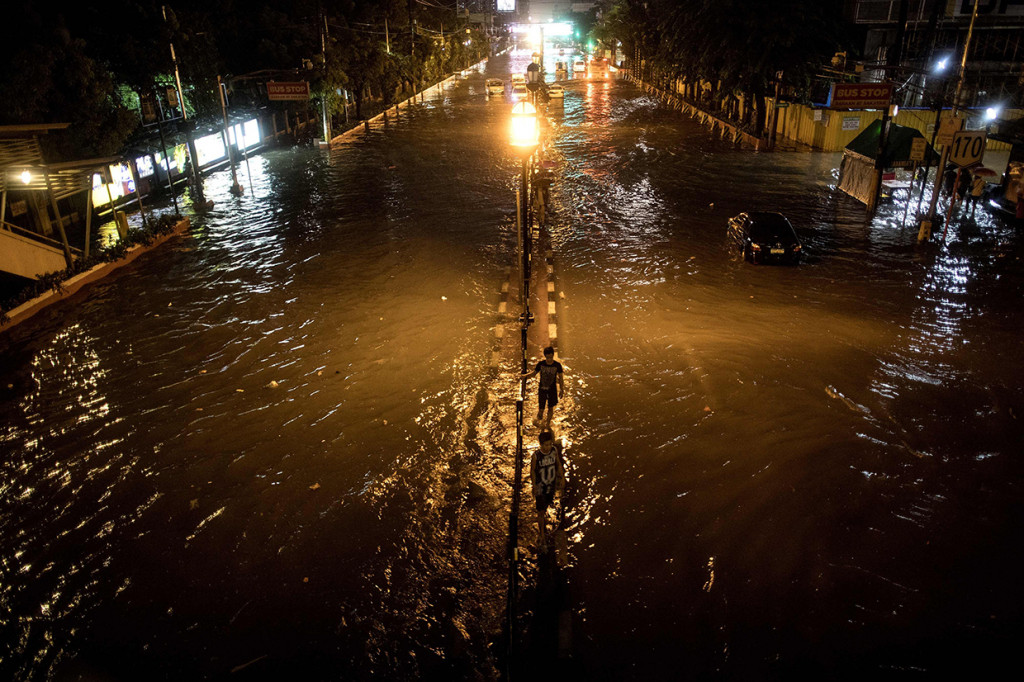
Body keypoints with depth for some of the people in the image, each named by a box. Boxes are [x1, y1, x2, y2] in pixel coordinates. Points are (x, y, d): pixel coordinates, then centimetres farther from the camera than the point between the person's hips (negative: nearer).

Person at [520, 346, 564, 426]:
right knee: (541, 409, 0)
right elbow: (534, 372, 4)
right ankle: (538, 419, 34)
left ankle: (548, 423, 31)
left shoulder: (557, 365, -11)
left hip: (552, 390, 0)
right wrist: (525, 376, -14)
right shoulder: (541, 364, -10)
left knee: (551, 408, 10)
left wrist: (561, 390, 4)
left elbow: (560, 378, 0)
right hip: (542, 389, 0)